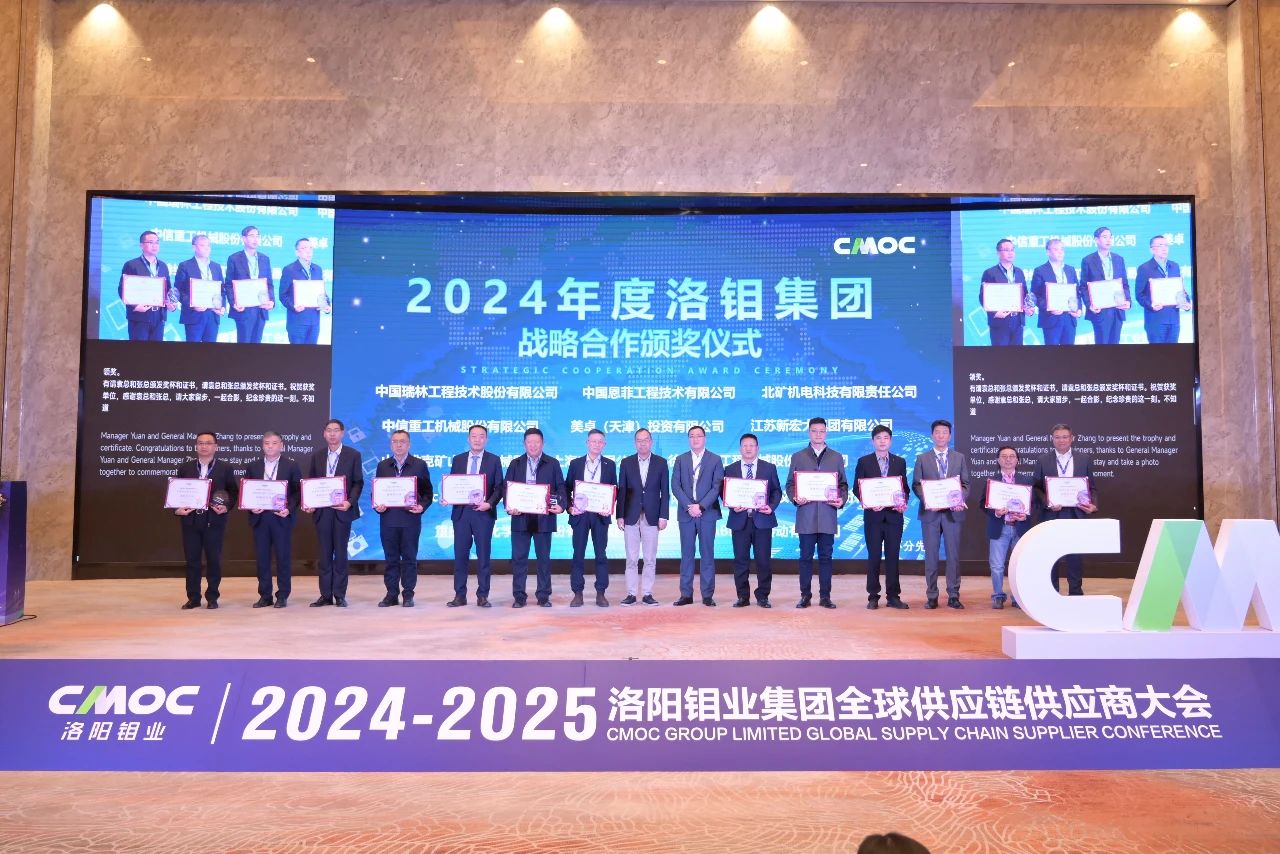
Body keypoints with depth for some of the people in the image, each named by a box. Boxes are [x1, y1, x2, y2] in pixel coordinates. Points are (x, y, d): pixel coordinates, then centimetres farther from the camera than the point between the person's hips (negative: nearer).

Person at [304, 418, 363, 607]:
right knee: (324, 554, 6)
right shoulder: (317, 456, 11)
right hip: (321, 510, 3)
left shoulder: (353, 455, 2)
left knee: (340, 553, 2)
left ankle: (340, 595, 8)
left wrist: (350, 502, -16)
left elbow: (358, 482, -1)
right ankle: (325, 595, 11)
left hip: (342, 510, -3)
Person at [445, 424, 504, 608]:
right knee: (460, 555, 4)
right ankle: (459, 595, 10)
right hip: (461, 512, 2)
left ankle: (482, 596, 9)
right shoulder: (458, 460, 10)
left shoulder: (494, 460, 4)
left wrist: (490, 503, -16)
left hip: (484, 512, -2)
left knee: (483, 555, 2)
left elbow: (499, 487, 0)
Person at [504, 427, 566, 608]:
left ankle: (544, 596, 12)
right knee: (519, 558, 2)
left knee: (544, 558, 4)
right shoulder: (515, 464, 10)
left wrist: (561, 505, -15)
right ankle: (519, 596, 9)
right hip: (520, 517, 1)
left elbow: (560, 487, 3)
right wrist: (508, 507, -12)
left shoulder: (553, 464, 7)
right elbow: (507, 488, 6)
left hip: (544, 517, -1)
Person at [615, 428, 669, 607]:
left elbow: (664, 492, 3)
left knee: (650, 559, 3)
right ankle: (631, 594, 9)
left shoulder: (661, 462, 4)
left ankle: (647, 594, 9)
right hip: (631, 517, 0)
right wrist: (620, 516, -2)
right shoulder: (626, 463, 5)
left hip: (651, 517, 0)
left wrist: (663, 516, -4)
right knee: (631, 559, 3)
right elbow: (621, 491, 4)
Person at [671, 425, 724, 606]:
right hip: (685, 513, 2)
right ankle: (686, 594, 8)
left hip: (707, 513, -2)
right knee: (686, 554, 4)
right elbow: (675, 486, 1)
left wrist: (701, 506, -14)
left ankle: (707, 595, 5)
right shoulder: (680, 460, 9)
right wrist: (689, 506, -11)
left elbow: (717, 487, -3)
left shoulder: (715, 460, 4)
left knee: (707, 554, 1)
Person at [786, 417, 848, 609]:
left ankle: (825, 596, 9)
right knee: (805, 556, 2)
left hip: (827, 515, 1)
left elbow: (843, 484, 11)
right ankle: (805, 595, 9)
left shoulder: (836, 457, 12)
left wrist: (842, 500, -8)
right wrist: (795, 498, -11)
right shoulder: (798, 457, 9)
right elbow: (790, 484, 8)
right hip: (805, 515, -1)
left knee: (825, 556, 3)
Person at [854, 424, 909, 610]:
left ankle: (893, 596, 10)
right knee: (873, 556, 2)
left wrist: (903, 502, -9)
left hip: (894, 515, 2)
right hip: (873, 515, -1)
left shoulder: (900, 462, 10)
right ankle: (873, 596, 8)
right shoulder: (864, 462, 4)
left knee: (892, 556, 4)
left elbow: (905, 487, 10)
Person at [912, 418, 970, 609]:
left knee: (953, 554, 2)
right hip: (930, 512, -1)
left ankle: (953, 595, 9)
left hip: (953, 511, 1)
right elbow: (916, 485, 3)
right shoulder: (922, 459, 7)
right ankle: (931, 596, 8)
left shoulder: (960, 458, 10)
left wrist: (961, 500, -12)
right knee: (931, 555, 2)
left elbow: (965, 484, 7)